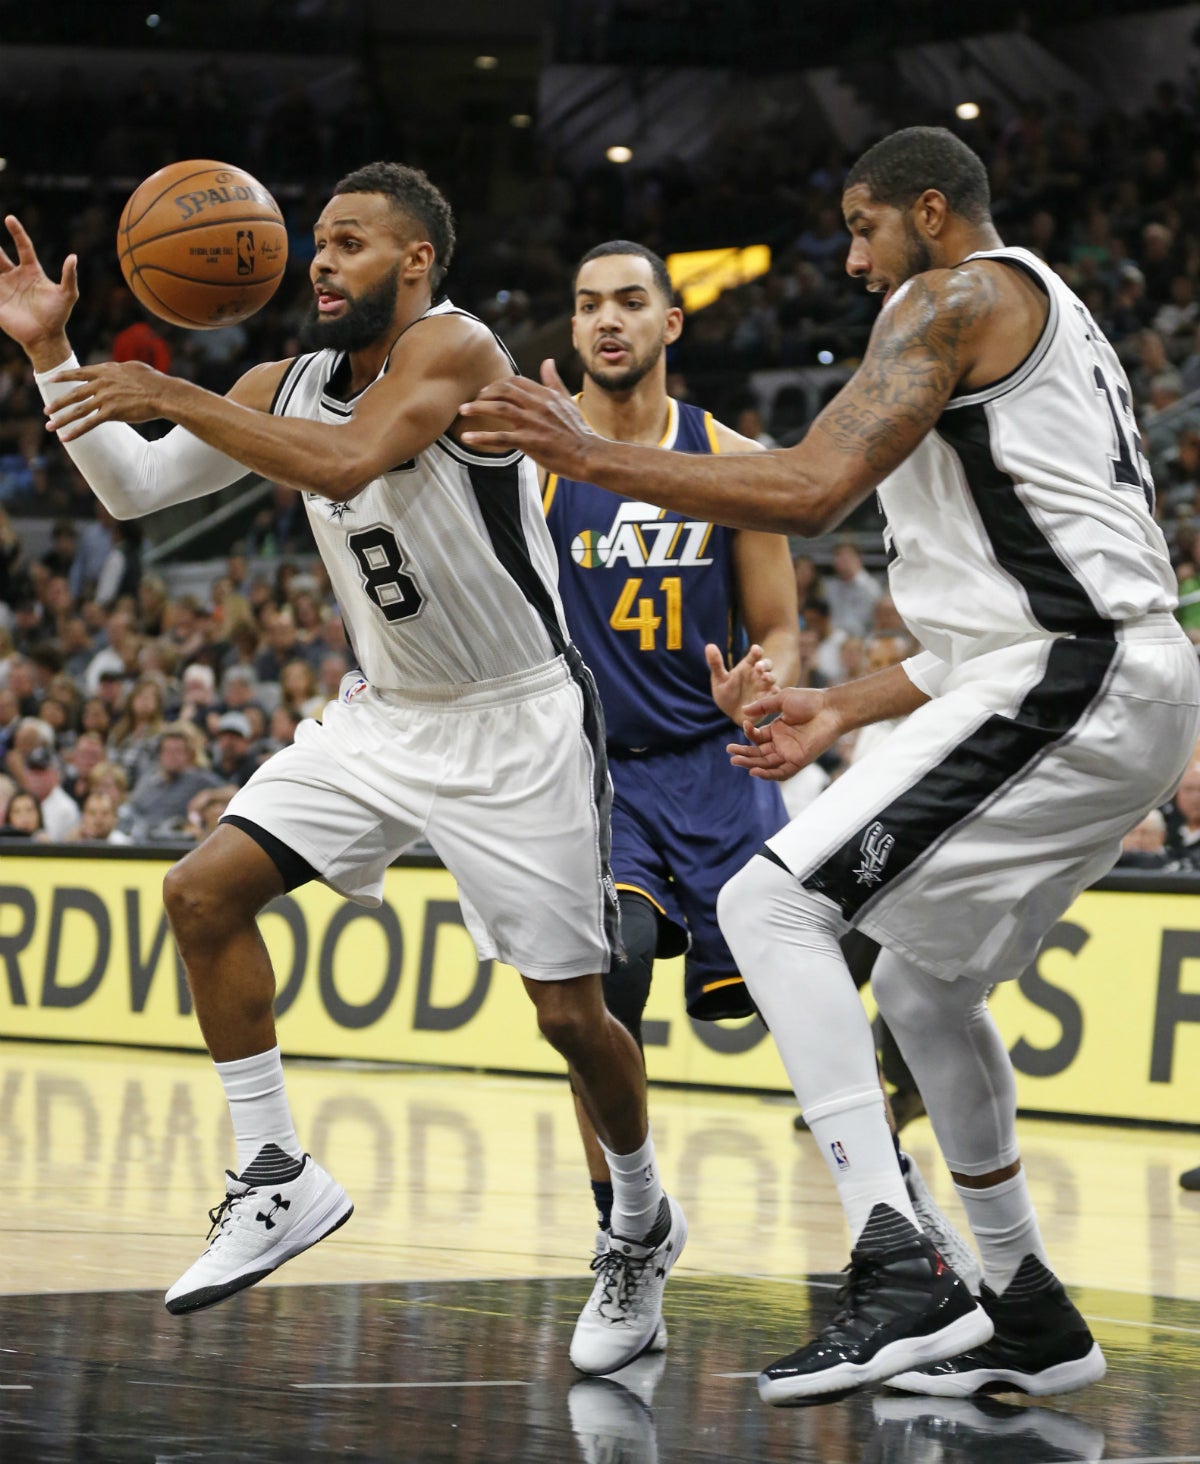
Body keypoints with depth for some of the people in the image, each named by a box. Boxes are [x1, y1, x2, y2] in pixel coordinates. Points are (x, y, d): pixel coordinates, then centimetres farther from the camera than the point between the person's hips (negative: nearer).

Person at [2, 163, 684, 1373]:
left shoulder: (452, 347, -20)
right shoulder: (289, 385, 1)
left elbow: (347, 464, -38)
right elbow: (132, 490, 5)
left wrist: (175, 398, -33)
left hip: (518, 725, -7)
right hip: (385, 716, 7)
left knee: (570, 1011, -2)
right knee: (204, 893, -8)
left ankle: (642, 1229, 24)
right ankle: (277, 1180, 1)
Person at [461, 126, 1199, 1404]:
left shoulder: (958, 296, -3)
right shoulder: (1046, 322, 28)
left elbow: (812, 489, -16)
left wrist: (594, 459, -11)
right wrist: (847, 712, 25)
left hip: (1071, 689, -10)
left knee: (772, 903, -14)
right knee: (920, 975, 24)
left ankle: (899, 1279, -24)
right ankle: (1028, 1315, 29)